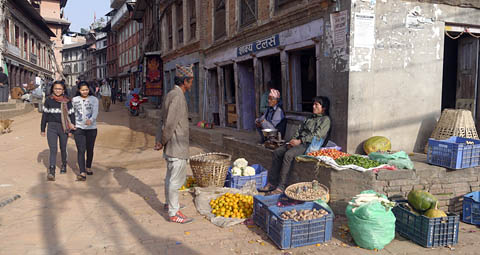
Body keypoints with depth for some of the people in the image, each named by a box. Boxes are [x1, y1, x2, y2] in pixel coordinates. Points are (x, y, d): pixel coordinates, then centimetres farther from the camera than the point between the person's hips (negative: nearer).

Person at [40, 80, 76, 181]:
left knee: (63, 148, 14)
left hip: (63, 128, 1)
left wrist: (71, 129, 1)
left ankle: (64, 165, 37)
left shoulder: (67, 101, 3)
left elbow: (71, 115, 5)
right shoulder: (48, 100, 4)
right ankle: (51, 171, -16)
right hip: (52, 127, 0)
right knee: (53, 149, -11)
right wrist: (42, 129, 8)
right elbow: (44, 115, 9)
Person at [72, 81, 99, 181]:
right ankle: (82, 173, -14)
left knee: (90, 149, 11)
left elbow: (95, 112, -13)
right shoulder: (74, 100, 7)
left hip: (91, 128, 0)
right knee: (81, 150, -10)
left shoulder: (94, 99, 0)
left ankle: (88, 167, 34)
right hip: (79, 128, 0)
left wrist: (91, 120, -32)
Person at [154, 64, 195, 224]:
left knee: (171, 176, 22)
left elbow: (163, 120, 13)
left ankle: (169, 203, 39)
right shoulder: (178, 96, -20)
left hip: (171, 146, 10)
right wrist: (163, 142, -11)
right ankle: (174, 213, 6)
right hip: (177, 146, -10)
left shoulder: (171, 94, 12)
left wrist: (159, 141, 9)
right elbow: (170, 123, -24)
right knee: (176, 179, -2)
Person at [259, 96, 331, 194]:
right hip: (299, 142, 8)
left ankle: (281, 187, -28)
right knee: (277, 152, -10)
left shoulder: (325, 119, 1)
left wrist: (300, 141, -17)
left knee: (288, 154, -31)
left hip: (309, 145, -8)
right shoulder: (310, 118, 26)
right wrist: (293, 140, 1)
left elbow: (316, 135, -12)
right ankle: (272, 183, -10)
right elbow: (299, 130, 20)